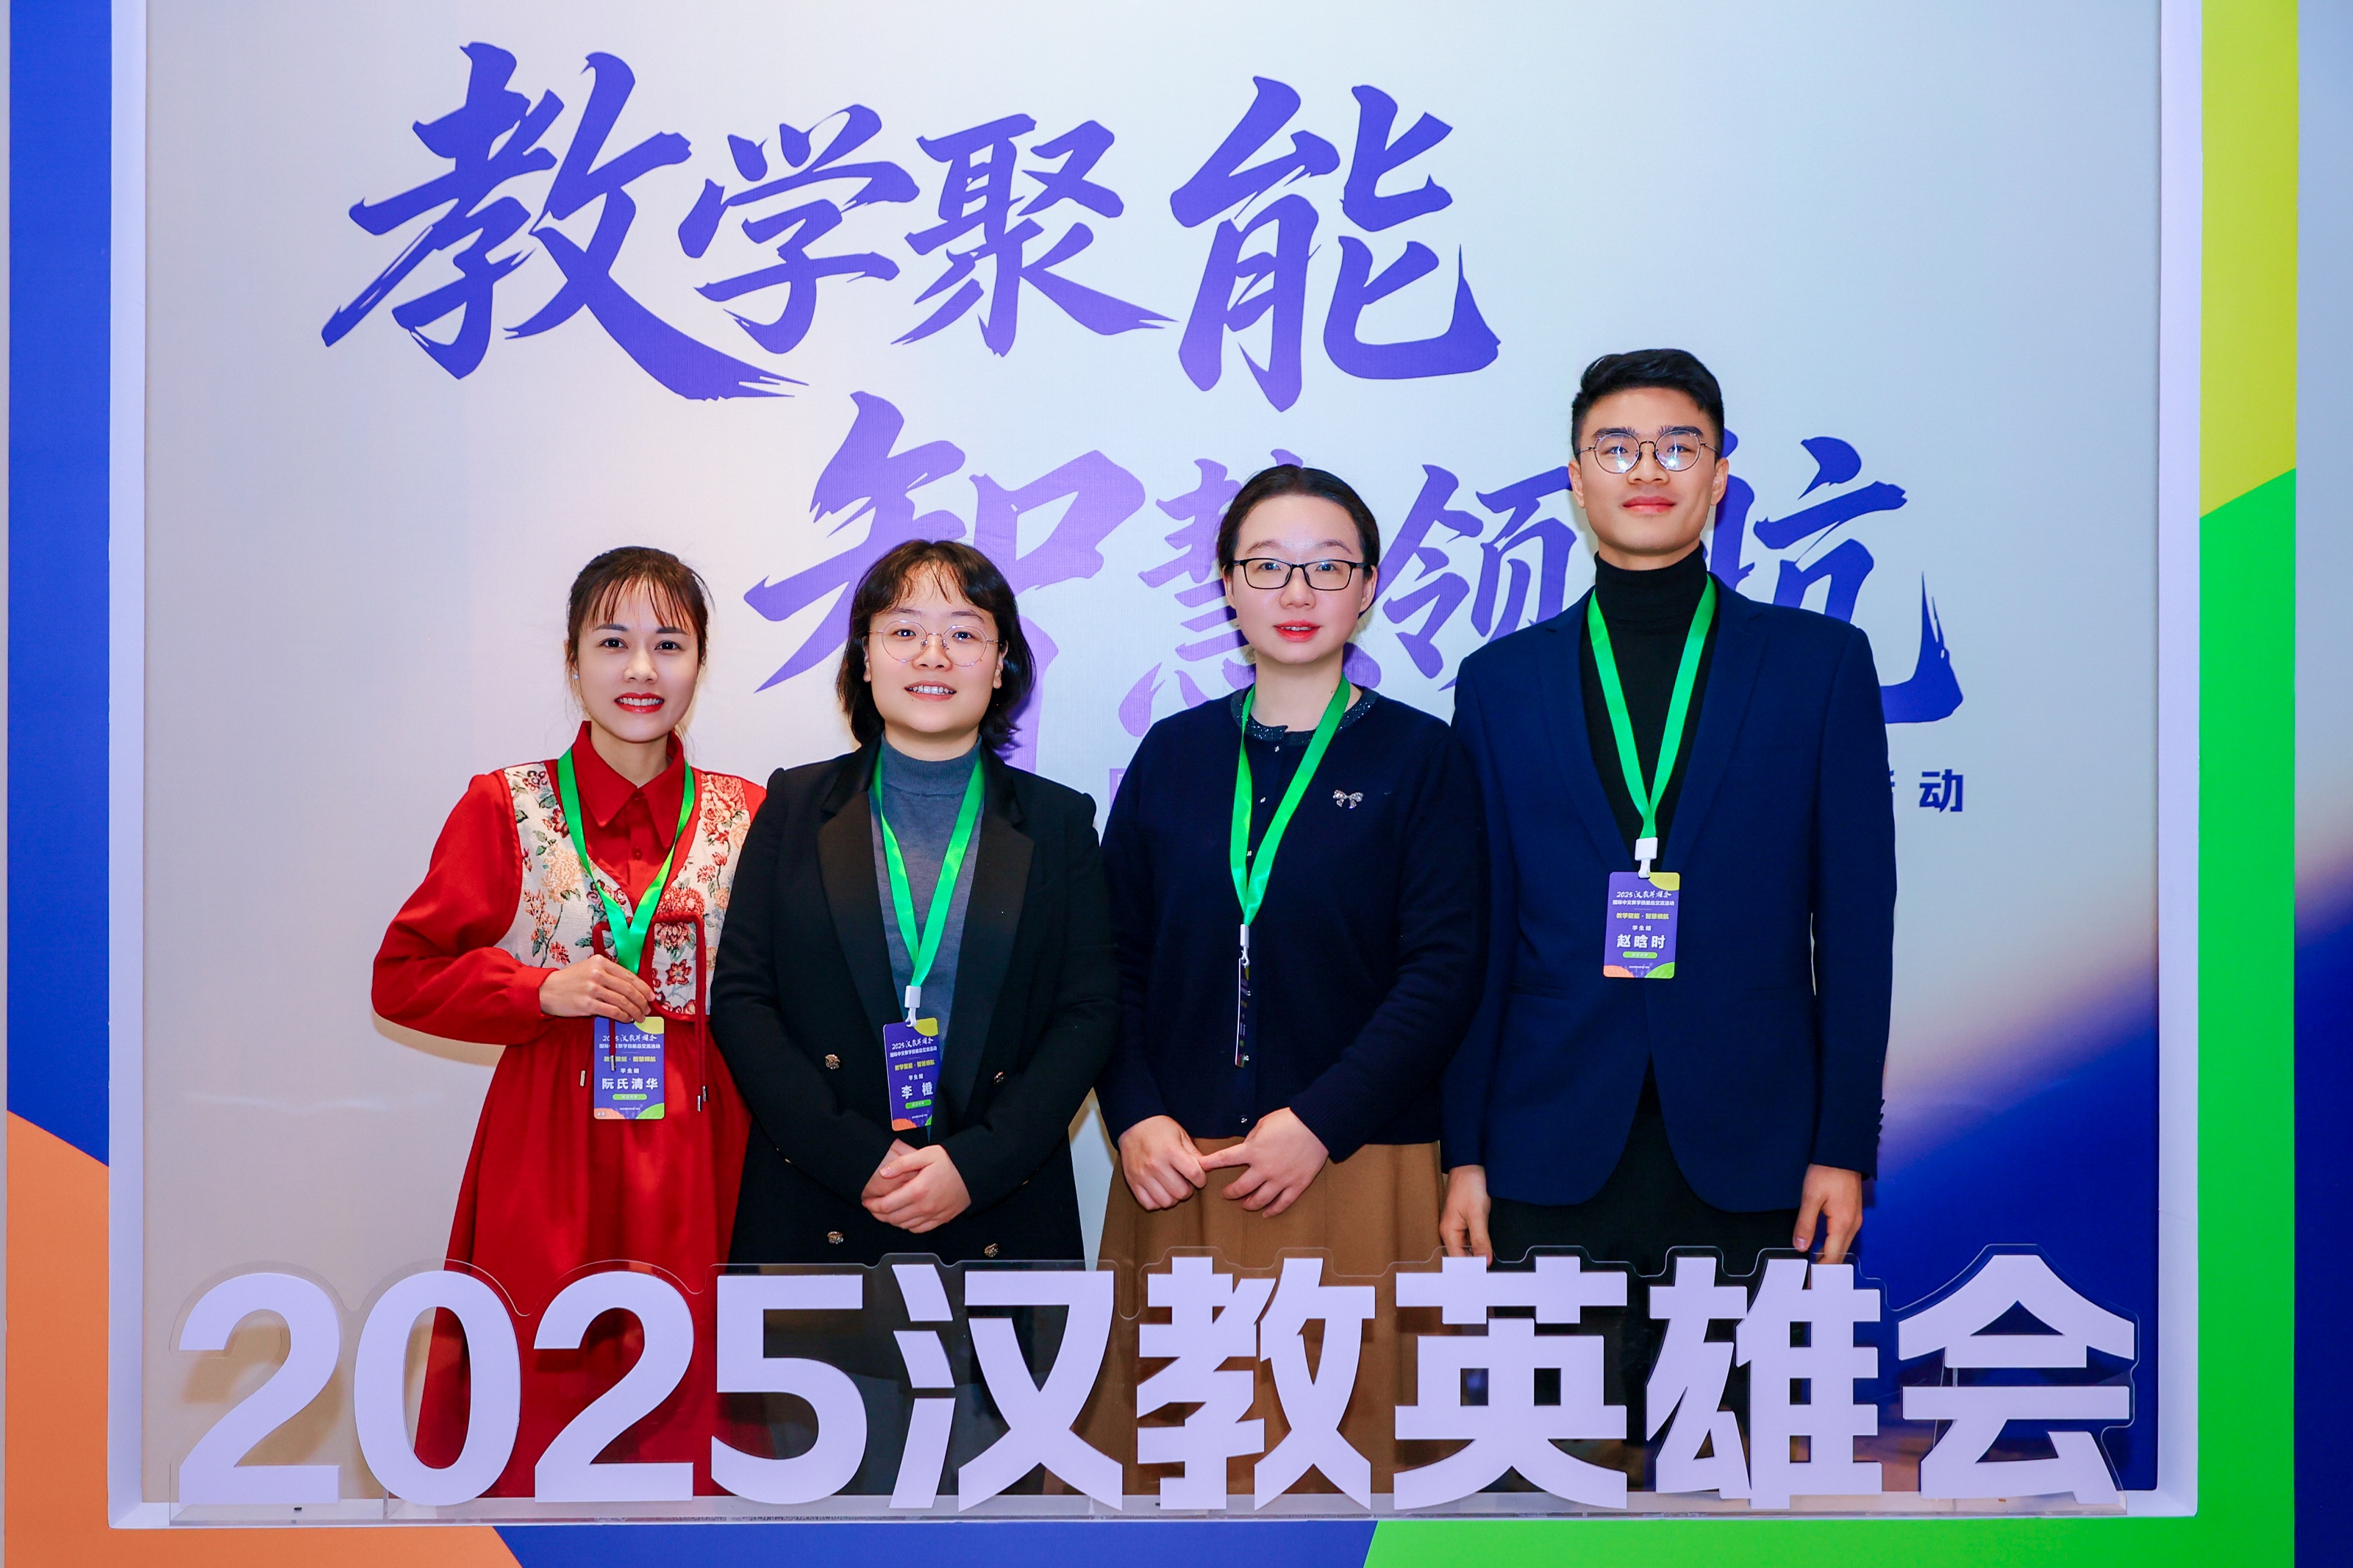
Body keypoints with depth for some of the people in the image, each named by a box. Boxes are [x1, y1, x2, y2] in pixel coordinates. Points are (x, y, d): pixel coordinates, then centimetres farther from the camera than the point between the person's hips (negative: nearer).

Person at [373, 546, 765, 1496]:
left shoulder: (744, 817, 7)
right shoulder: (506, 809, 3)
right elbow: (403, 978, 4)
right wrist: (542, 992, -9)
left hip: (698, 1160, 1)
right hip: (548, 1163, -1)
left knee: (686, 1428, 3)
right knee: (535, 1423, 0)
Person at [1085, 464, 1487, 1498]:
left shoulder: (1418, 756, 1)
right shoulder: (1175, 753, 10)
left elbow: (1444, 970, -6)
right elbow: (1116, 956, 8)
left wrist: (1321, 1123, -13)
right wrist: (1135, 1119, -6)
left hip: (1353, 1169, -2)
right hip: (1176, 1169, 3)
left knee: (1338, 1437, 2)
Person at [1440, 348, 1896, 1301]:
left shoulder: (1822, 662, 6)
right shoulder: (1500, 681, 9)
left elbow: (1856, 922, 4)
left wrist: (1846, 1146, -1)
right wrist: (1462, 1151, 4)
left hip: (1746, 1157, -1)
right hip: (1551, 1163, 1)